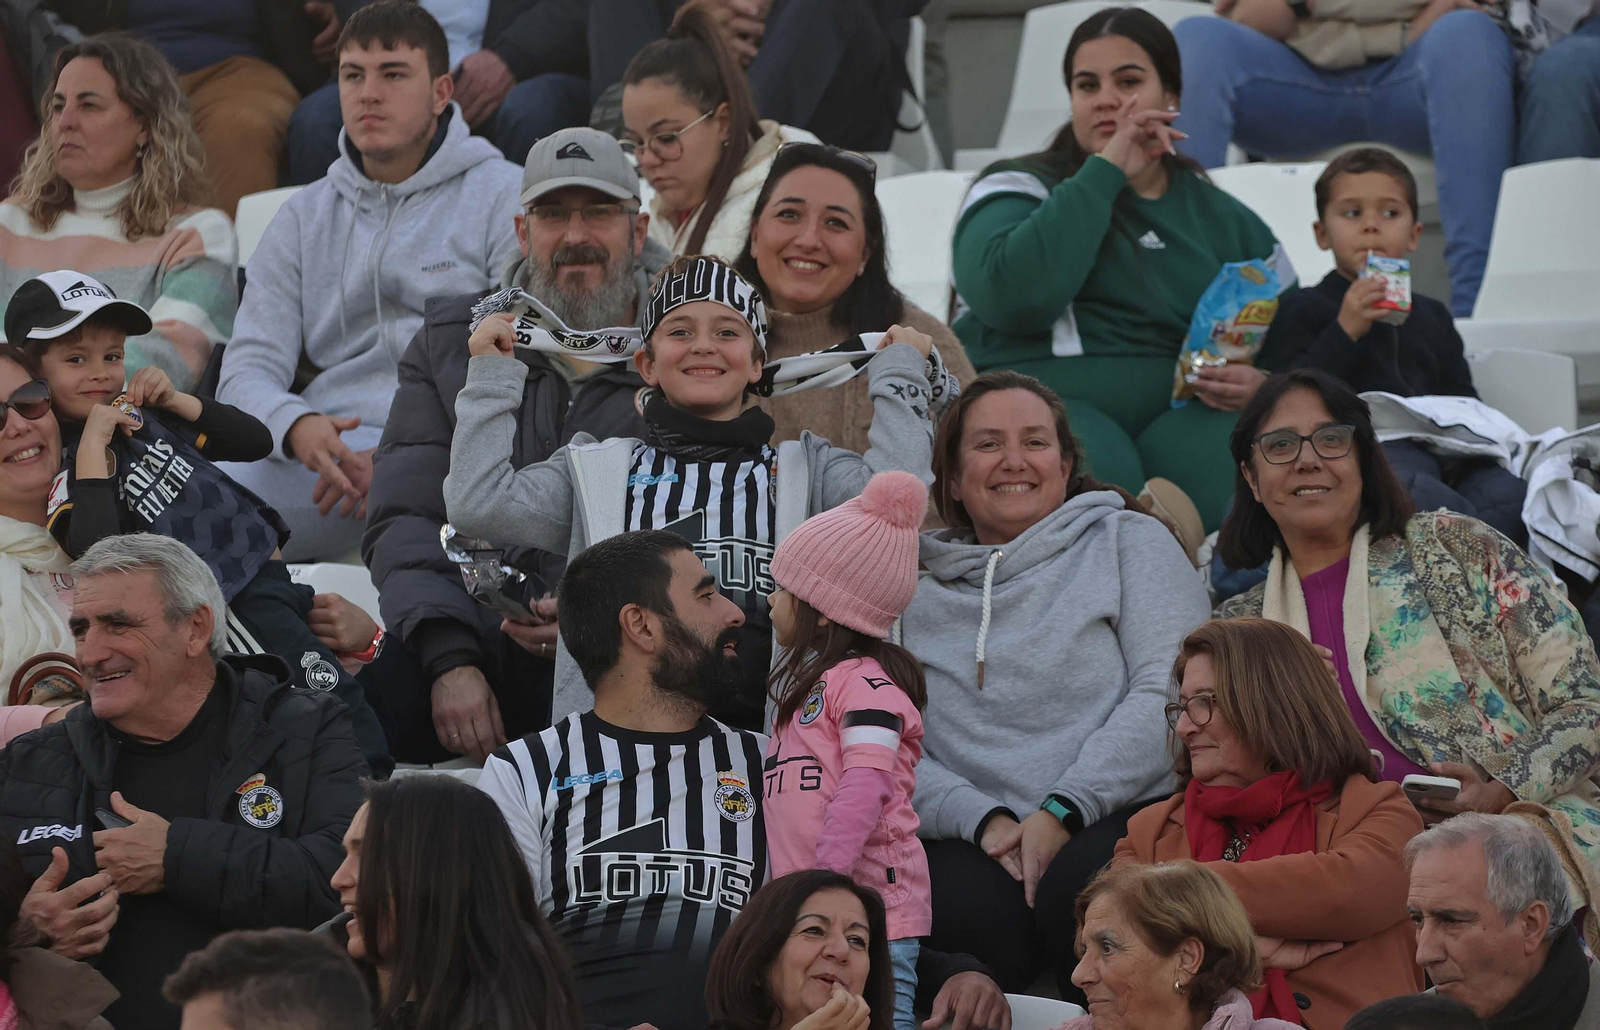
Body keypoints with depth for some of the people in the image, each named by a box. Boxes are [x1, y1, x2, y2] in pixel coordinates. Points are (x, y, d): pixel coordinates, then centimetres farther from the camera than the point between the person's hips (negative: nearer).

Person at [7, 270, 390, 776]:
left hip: (269, 572, 8)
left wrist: (175, 401, 0)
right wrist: (92, 443, -25)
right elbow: (96, 551, -28)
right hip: (231, 604, -8)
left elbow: (256, 442, 15)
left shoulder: (141, 411, 12)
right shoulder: (61, 463, -10)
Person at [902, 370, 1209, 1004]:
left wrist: (1061, 812, -12)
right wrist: (983, 820, -10)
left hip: (1119, 815, 0)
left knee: (1077, 888, -36)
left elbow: (1168, 694, 0)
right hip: (970, 841, 0)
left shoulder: (1127, 541, 15)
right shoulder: (915, 588, 20)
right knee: (972, 913, -37)